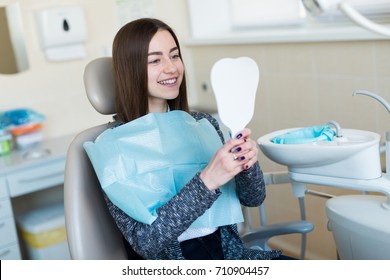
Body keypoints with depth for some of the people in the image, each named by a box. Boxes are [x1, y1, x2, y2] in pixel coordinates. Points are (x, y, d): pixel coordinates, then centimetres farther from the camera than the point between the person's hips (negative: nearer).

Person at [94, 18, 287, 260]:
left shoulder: (203, 124, 5)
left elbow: (253, 198, 6)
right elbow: (144, 241, -17)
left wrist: (247, 163, -15)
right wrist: (206, 181, -27)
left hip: (228, 251, 4)